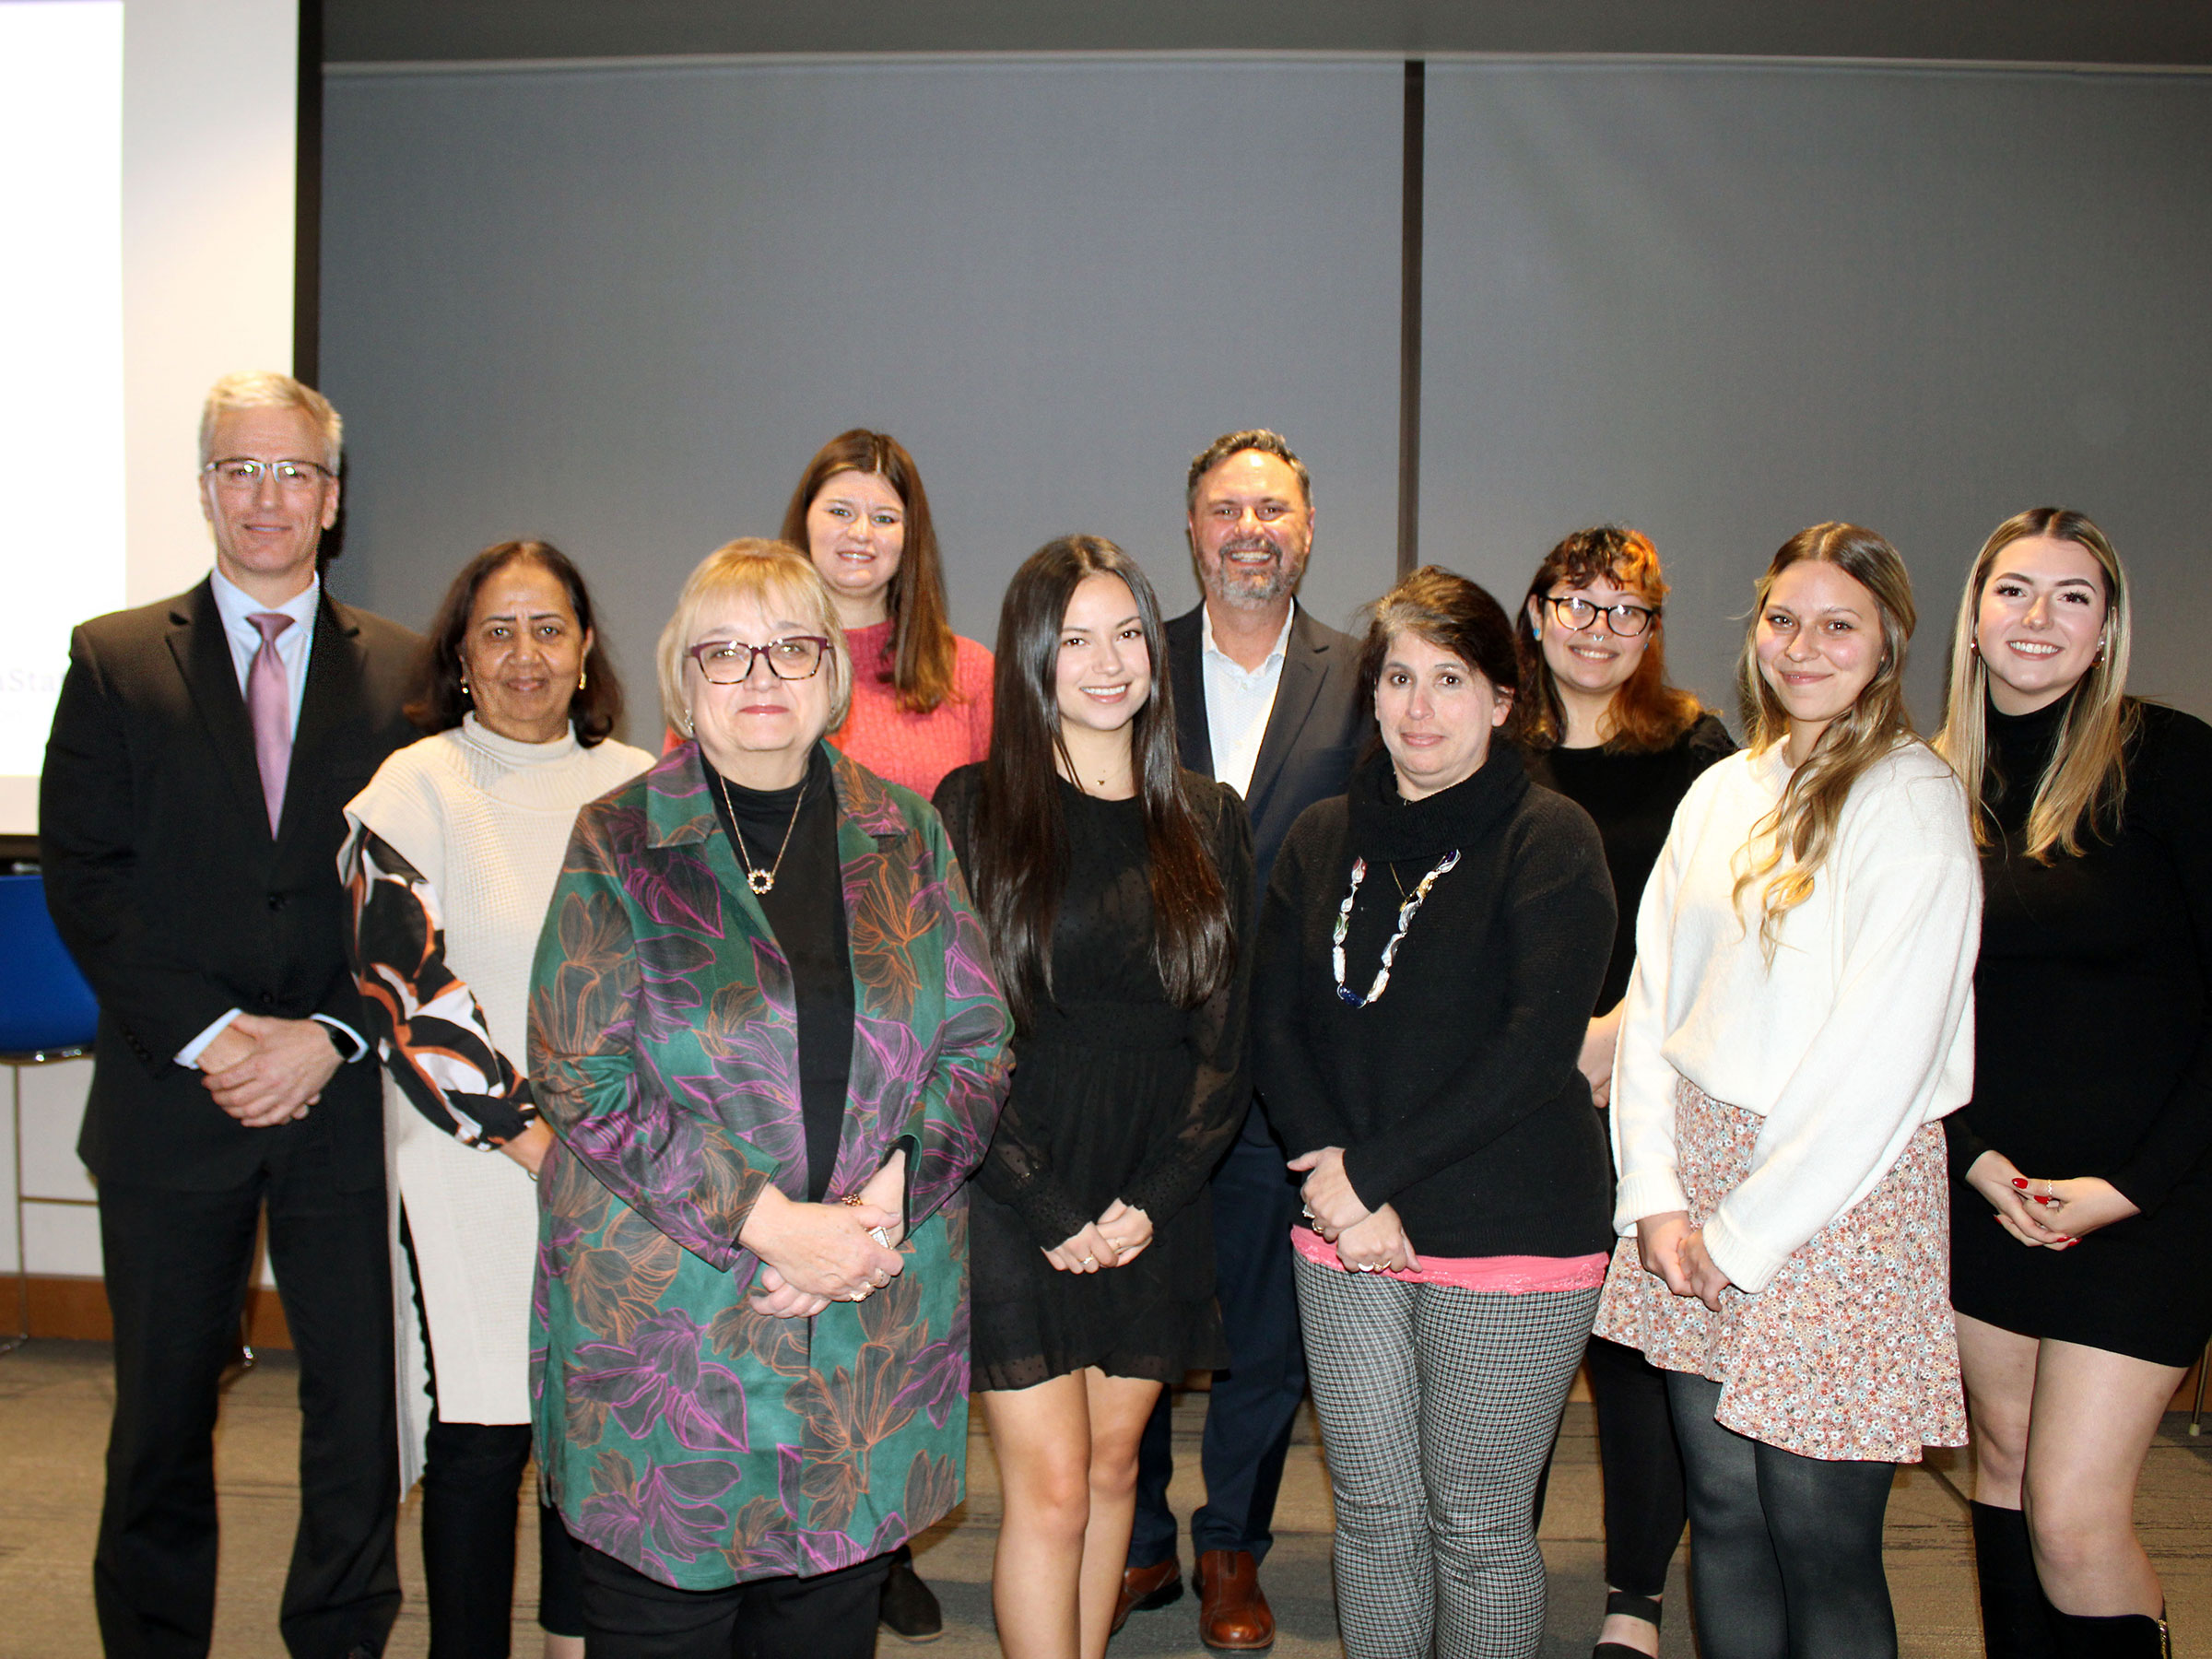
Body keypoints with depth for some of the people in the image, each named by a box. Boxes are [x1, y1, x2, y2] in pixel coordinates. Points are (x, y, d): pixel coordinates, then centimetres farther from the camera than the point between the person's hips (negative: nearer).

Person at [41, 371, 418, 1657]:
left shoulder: (404, 671, 5)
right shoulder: (115, 661, 5)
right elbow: (84, 877, -2)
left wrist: (329, 1035, -11)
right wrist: (208, 1035, -12)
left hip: (347, 1100, 0)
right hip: (171, 1098, 0)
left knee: (363, 1404, 5)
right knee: (163, 1413, 13)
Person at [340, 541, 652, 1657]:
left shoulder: (638, 788, 8)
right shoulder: (415, 788, -3)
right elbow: (406, 994, -10)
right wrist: (538, 1138, -15)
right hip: (472, 1175, -3)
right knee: (480, 1431, 2)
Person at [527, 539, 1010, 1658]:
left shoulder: (903, 834, 7)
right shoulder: (618, 842, -2)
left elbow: (977, 1042, 5)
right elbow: (582, 1078, -8)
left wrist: (888, 1204, -11)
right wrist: (766, 1221, -16)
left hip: (875, 1336, 3)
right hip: (662, 1312, -2)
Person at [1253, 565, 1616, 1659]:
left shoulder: (1550, 840, -6)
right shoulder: (1323, 840, 9)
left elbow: (1535, 1044, -15)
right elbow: (1275, 1023, 5)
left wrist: (1374, 1171, -16)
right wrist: (1337, 1180, -10)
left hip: (1511, 1237, -4)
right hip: (1349, 1238, 4)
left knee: (1478, 1525, 7)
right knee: (1373, 1513, 12)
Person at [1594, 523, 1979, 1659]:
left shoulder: (1912, 800, -8)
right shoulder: (1721, 794, 11)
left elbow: (1882, 1053, -14)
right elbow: (1652, 995, 8)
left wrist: (1745, 1233, -11)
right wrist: (1656, 1195, -2)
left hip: (1839, 1192, -5)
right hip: (1698, 1173, 5)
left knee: (1821, 1543, 2)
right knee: (1722, 1513, 11)